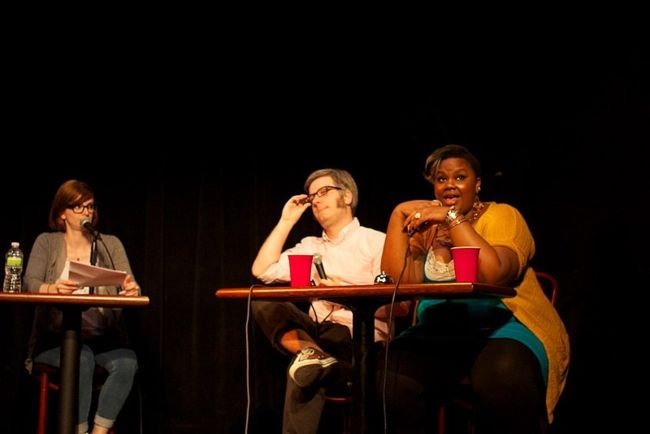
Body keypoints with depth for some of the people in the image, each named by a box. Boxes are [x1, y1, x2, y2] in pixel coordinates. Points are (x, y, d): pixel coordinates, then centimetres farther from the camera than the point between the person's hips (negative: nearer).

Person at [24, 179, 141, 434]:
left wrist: (131, 290, -27)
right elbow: (30, 284, -7)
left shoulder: (110, 244, 12)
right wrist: (53, 288, -31)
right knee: (82, 359, -34)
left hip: (103, 338, 2)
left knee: (127, 362, -29)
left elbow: (129, 286, 0)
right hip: (56, 337, -2)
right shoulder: (46, 242, 9)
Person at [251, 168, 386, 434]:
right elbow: (262, 271, 9)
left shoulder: (376, 241, 6)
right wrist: (286, 221, 12)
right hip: (319, 332, 6)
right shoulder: (310, 247, 22)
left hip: (360, 336, -6)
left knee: (304, 373, -37)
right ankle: (310, 352, -39)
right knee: (262, 299, -22)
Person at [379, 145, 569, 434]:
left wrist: (451, 217, -19)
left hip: (501, 326, -3)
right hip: (439, 333, 3)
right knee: (390, 378, -26)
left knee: (501, 377, -37)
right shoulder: (425, 227, 14)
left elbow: (494, 274, -19)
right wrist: (399, 215, -6)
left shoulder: (501, 216, 2)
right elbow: (397, 282, -3)